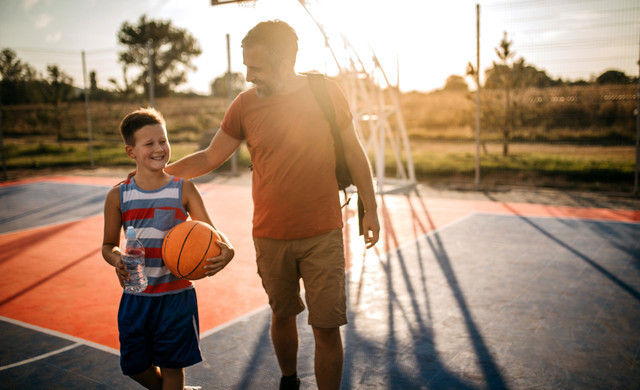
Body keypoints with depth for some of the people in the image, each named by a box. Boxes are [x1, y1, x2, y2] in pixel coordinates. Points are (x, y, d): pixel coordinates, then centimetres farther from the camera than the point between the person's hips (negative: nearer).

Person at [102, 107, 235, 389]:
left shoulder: (183, 189, -5)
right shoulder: (118, 196, -2)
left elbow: (210, 231, -10)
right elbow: (109, 245, 7)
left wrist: (226, 250, -31)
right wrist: (116, 259, -16)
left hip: (177, 294, -2)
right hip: (136, 295, 2)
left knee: (172, 365, 9)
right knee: (134, 365, 16)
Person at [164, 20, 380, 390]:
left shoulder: (326, 92, -6)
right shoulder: (245, 104, -3)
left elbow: (354, 151, 4)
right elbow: (211, 157, 6)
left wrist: (370, 209, 5)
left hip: (323, 234, -2)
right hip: (270, 237, 2)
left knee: (327, 327, -2)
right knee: (282, 315, 17)